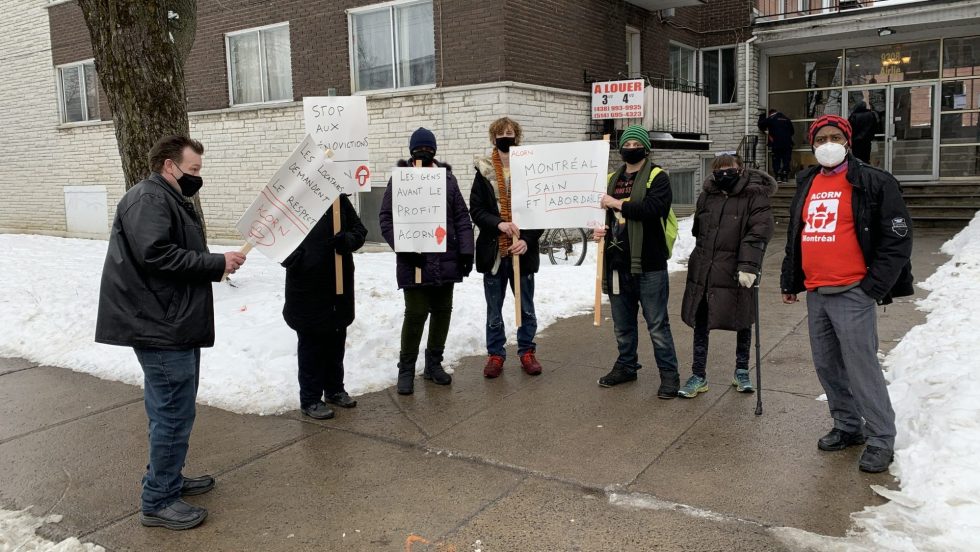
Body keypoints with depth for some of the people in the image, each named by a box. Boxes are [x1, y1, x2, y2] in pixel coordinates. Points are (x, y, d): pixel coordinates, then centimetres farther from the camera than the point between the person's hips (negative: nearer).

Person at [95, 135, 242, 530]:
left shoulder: (170, 200, 20)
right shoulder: (148, 198, -14)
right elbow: (156, 255, -26)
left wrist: (217, 263, 2)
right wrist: (216, 263, -20)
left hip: (175, 323, 11)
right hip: (160, 325, -11)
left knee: (172, 409, 18)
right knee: (174, 413, -5)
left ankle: (169, 480, 32)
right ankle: (157, 502, 5)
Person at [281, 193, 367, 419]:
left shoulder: (340, 200, 3)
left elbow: (360, 230, 8)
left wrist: (348, 239, -13)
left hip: (340, 284, 5)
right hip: (308, 288, -5)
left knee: (336, 340, 18)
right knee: (311, 343, 6)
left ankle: (334, 389, 34)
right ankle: (310, 399, 18)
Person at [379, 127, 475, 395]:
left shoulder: (447, 178, 9)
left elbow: (461, 217, 9)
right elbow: (387, 219, -4)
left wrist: (466, 251, 0)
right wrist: (405, 249, -15)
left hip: (446, 260, 4)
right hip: (415, 261, -4)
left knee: (442, 312, 11)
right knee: (416, 314, -3)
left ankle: (434, 363, 27)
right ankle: (406, 369, 13)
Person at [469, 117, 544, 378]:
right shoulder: (484, 172, 1)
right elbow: (475, 209, -1)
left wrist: (528, 240, -14)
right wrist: (499, 224, -19)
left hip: (523, 251, -1)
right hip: (493, 251, 1)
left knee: (526, 308, 12)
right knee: (494, 311, 10)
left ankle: (527, 352, 27)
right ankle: (495, 354, 23)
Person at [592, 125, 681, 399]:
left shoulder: (657, 177, -5)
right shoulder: (612, 179, 14)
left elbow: (653, 208, -23)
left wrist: (618, 204, -17)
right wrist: (602, 228, 3)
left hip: (648, 263, -6)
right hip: (618, 262, 6)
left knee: (657, 324, 0)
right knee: (622, 324, 17)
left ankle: (669, 374, 12)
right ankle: (626, 366, 33)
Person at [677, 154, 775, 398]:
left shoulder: (755, 197, -9)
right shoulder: (707, 195, 8)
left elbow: (758, 233, -18)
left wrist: (748, 265, -27)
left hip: (736, 274, -4)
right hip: (703, 272, 4)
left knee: (742, 322, 12)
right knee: (700, 323, 7)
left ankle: (741, 371, 31)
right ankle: (699, 375, 18)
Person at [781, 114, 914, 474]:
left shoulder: (872, 183, -5)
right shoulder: (807, 185, 14)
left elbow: (897, 236, -8)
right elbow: (795, 236, 21)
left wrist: (875, 287, -12)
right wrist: (790, 281, 18)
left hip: (851, 294, -6)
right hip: (815, 294, 7)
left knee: (861, 367, -5)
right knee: (827, 366, 12)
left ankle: (881, 440, 8)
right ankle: (848, 427, 28)